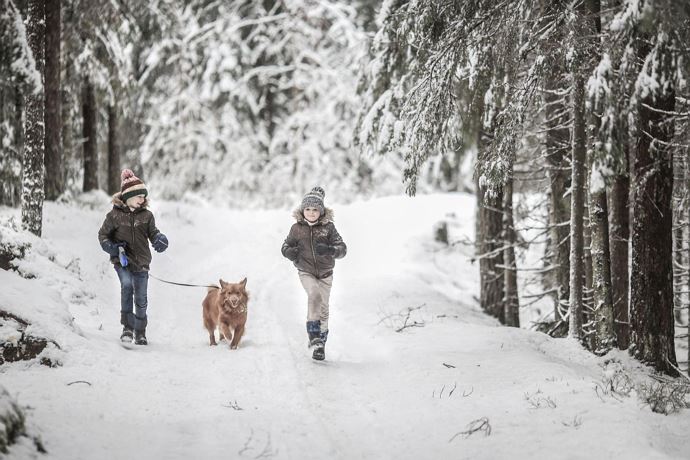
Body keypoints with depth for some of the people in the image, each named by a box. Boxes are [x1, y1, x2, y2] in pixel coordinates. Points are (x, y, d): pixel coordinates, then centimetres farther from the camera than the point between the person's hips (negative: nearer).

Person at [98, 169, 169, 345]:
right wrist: (110, 246, -12)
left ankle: (140, 332, 26)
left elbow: (153, 232, 8)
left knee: (141, 298, 7)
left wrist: (159, 239, -15)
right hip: (122, 260, -3)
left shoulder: (146, 215, 2)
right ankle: (127, 326, -21)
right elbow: (103, 234, 6)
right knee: (127, 285, -28)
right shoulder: (115, 215, -3)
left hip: (141, 261, 3)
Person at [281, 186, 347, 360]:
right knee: (314, 294, -29)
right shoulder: (297, 228, -5)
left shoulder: (328, 227, -9)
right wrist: (289, 251, -16)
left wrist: (329, 250, -34)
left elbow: (342, 248, -13)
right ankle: (315, 335, -26)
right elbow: (286, 245, 8)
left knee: (323, 307, 8)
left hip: (325, 273, 1)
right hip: (306, 272, -1)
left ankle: (320, 341, 27)